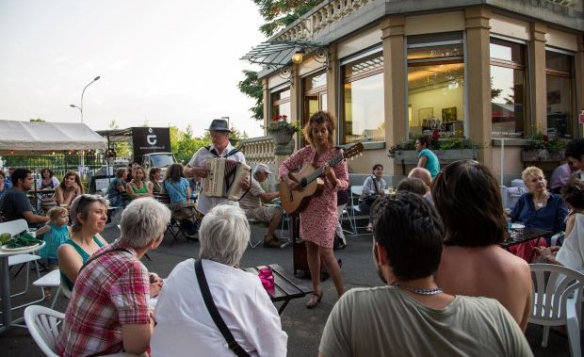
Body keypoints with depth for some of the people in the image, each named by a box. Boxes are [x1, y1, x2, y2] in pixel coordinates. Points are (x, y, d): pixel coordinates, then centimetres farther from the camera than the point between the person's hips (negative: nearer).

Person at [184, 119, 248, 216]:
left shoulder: (237, 155, 0)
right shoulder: (202, 152, 4)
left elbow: (245, 181, 5)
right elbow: (186, 171, 13)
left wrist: (246, 185, -18)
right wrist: (194, 171, -9)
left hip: (228, 207, -1)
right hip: (205, 206, 2)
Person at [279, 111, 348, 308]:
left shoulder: (337, 153, -10)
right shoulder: (305, 152, 4)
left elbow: (344, 183, -11)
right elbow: (284, 166, 10)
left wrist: (332, 179, -32)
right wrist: (288, 181, -10)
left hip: (325, 207, -5)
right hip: (305, 205, 5)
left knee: (325, 252, -7)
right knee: (311, 248, 12)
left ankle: (342, 295, 9)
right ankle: (316, 290, 27)